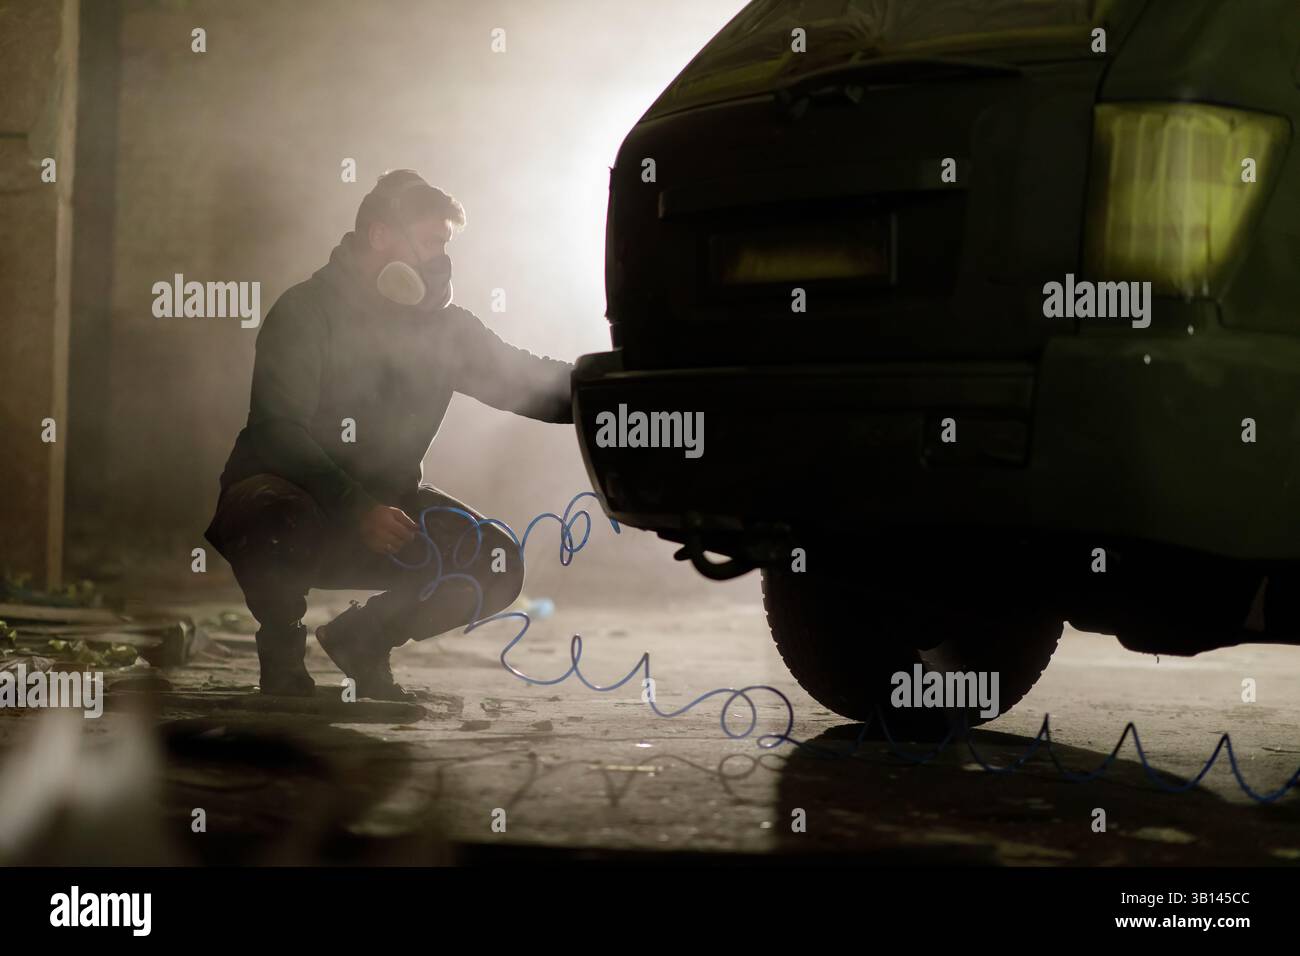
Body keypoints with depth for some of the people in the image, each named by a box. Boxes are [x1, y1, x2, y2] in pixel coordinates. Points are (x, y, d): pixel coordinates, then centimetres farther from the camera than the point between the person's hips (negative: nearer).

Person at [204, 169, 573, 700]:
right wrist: (357, 510, -32)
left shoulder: (443, 327, 3)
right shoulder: (305, 312, -13)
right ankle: (282, 648, -7)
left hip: (382, 506, 5)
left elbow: (531, 384, 5)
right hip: (288, 495, -5)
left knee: (496, 566, -15)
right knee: (277, 522, -41)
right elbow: (276, 434, -21)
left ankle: (362, 639, 9)